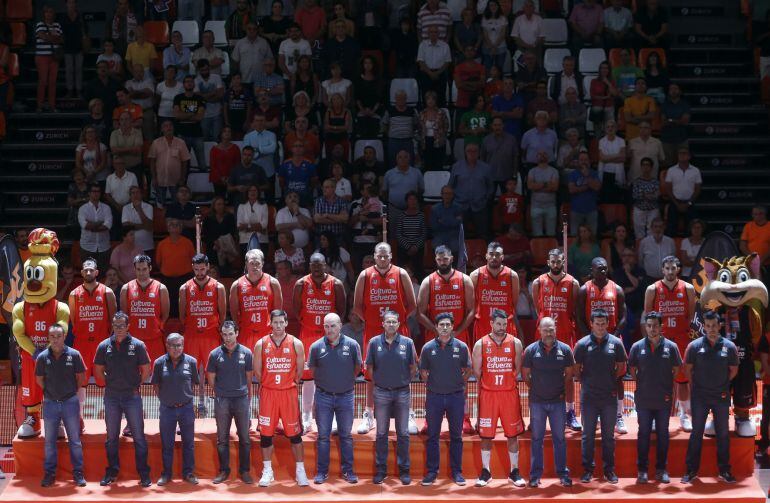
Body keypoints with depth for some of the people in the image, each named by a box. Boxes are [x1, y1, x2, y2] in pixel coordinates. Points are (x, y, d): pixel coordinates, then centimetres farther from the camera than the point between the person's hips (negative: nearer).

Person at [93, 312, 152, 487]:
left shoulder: (137, 345, -4)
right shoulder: (104, 346, 1)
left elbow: (146, 370, 4)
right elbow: (98, 370, 12)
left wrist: (135, 386, 3)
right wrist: (111, 384, 7)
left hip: (132, 397, -2)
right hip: (111, 397, 2)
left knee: (138, 436, 0)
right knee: (111, 437, 10)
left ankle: (144, 474, 5)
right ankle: (112, 472, 20)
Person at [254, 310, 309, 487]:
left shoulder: (295, 344, -1)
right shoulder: (261, 344, 1)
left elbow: (300, 371, 6)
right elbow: (257, 371, 7)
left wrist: (291, 384, 8)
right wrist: (268, 384, 10)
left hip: (289, 393, -1)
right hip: (267, 393, 1)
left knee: (295, 433, 1)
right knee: (265, 433, 4)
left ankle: (300, 471, 9)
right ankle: (267, 471, 14)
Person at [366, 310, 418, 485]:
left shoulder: (407, 343, -3)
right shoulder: (374, 343, -2)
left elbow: (413, 367, 7)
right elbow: (369, 367, 7)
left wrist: (406, 381, 7)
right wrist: (377, 382, 7)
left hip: (402, 392, 0)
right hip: (381, 392, 0)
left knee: (403, 433, 4)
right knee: (381, 433, 6)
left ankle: (404, 470, 12)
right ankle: (381, 470, 13)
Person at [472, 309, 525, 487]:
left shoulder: (515, 343, 1)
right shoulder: (481, 344, 0)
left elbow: (518, 369, 7)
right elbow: (476, 371, 5)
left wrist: (508, 383, 6)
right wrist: (488, 385, 6)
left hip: (510, 394, 1)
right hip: (488, 394, 0)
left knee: (513, 433, 4)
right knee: (486, 434, 3)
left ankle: (514, 472, 13)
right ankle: (485, 472, 14)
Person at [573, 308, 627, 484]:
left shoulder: (615, 343, 0)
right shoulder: (583, 344, -3)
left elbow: (621, 368, 9)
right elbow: (576, 369, 5)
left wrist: (611, 381, 3)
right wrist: (586, 382, -1)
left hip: (609, 396, 1)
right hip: (589, 397, -1)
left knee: (609, 435, 8)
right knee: (588, 435, 6)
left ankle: (609, 469, 16)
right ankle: (587, 469, 12)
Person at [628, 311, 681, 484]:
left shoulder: (671, 347, -1)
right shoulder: (637, 347, -1)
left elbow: (676, 369, 8)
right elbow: (632, 369, 10)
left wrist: (666, 385, 2)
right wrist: (641, 384, 4)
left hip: (664, 399, 0)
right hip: (643, 399, 0)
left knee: (663, 434, 7)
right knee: (643, 434, 5)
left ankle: (661, 470, 16)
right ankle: (642, 470, 11)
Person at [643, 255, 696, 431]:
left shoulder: (688, 289, 1)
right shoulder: (653, 289, -1)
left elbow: (692, 315, 6)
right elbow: (647, 316, 4)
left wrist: (688, 331, -2)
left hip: (682, 338, 1)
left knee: (683, 378, 6)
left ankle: (684, 415, 15)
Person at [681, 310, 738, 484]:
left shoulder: (729, 346, -4)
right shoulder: (695, 346, -6)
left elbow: (733, 370, 9)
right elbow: (687, 369, 4)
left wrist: (722, 384, 7)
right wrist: (697, 384, 5)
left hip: (721, 396, 1)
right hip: (700, 397, -1)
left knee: (723, 434, 8)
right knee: (696, 434, 5)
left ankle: (724, 470, 17)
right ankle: (691, 470, 11)